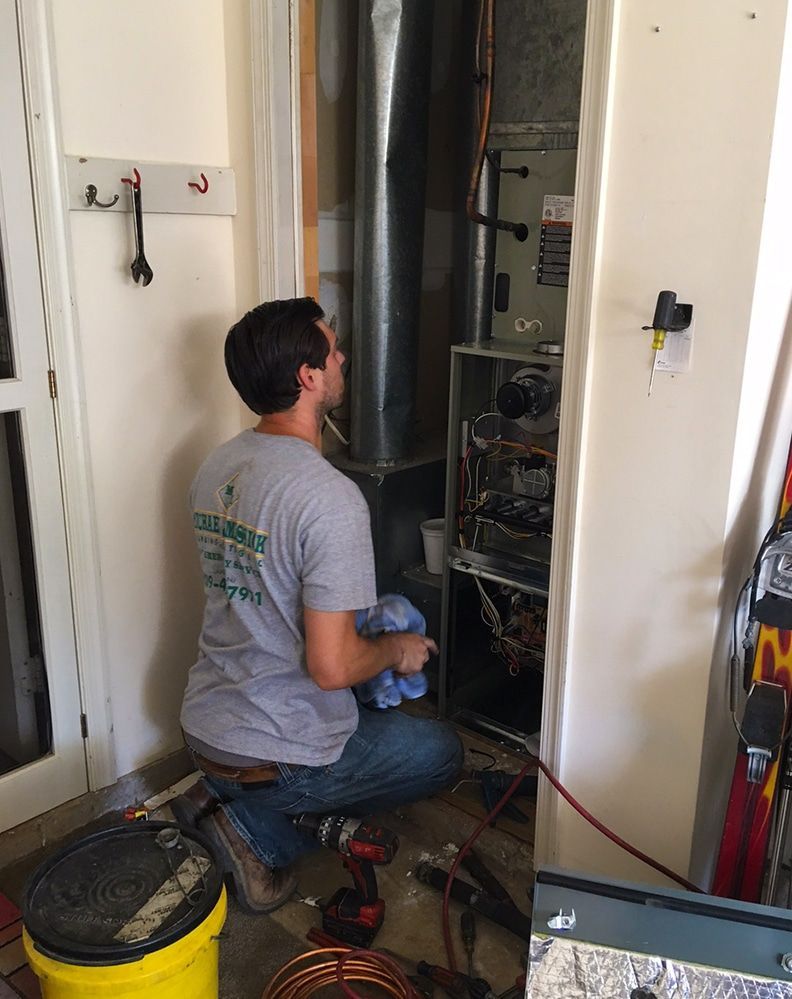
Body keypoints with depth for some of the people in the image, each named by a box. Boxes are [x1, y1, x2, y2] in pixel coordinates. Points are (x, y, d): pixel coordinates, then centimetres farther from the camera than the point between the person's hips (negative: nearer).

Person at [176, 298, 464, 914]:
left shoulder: (218, 467, 1)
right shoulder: (331, 498, -26)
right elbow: (332, 666, -27)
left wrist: (362, 616, 17)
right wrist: (397, 650, -6)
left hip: (204, 725, 8)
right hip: (273, 755, -8)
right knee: (441, 751, 14)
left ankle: (226, 799, 11)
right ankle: (257, 822, 3)